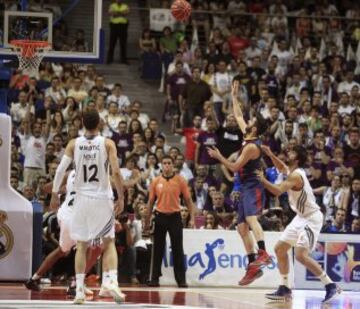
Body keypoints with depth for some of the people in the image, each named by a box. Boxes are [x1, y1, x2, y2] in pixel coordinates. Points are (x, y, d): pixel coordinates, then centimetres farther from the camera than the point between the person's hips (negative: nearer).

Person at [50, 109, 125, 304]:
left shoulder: (74, 144, 1)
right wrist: (121, 197, -2)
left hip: (82, 198, 1)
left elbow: (60, 170, -4)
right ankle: (111, 281, -12)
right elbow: (116, 173, -12)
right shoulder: (107, 144, -4)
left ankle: (79, 290, 3)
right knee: (109, 242, 9)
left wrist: (55, 194, 7)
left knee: (81, 246, 9)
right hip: (103, 198, -1)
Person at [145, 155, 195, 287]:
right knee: (157, 249, 3)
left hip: (175, 217, -2)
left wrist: (192, 218, -6)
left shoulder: (180, 181, 0)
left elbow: (188, 200, 2)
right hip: (160, 216, 2)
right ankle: (154, 278, 8)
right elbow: (151, 201, 11)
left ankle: (181, 280, 1)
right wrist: (147, 220, 8)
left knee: (178, 250, -1)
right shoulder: (155, 181, 5)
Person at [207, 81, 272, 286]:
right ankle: (253, 266, 9)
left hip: (253, 188, -10)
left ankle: (263, 253, -49)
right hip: (246, 189, 10)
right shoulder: (248, 139, 11)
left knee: (251, 218, -31)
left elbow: (235, 168, -13)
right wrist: (234, 97, 26)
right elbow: (239, 117, 25)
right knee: (242, 227, 8)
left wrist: (219, 157, -4)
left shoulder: (251, 146, -14)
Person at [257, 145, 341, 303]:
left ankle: (331, 286, -12)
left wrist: (263, 180, -18)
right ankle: (285, 289, 16)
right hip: (301, 217, 10)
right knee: (280, 248, 10)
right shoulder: (292, 171, 7)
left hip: (311, 218, -10)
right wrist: (270, 155, 17)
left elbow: (278, 191, -31)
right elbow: (281, 167, 30)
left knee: (301, 255, -20)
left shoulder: (296, 175, -22)